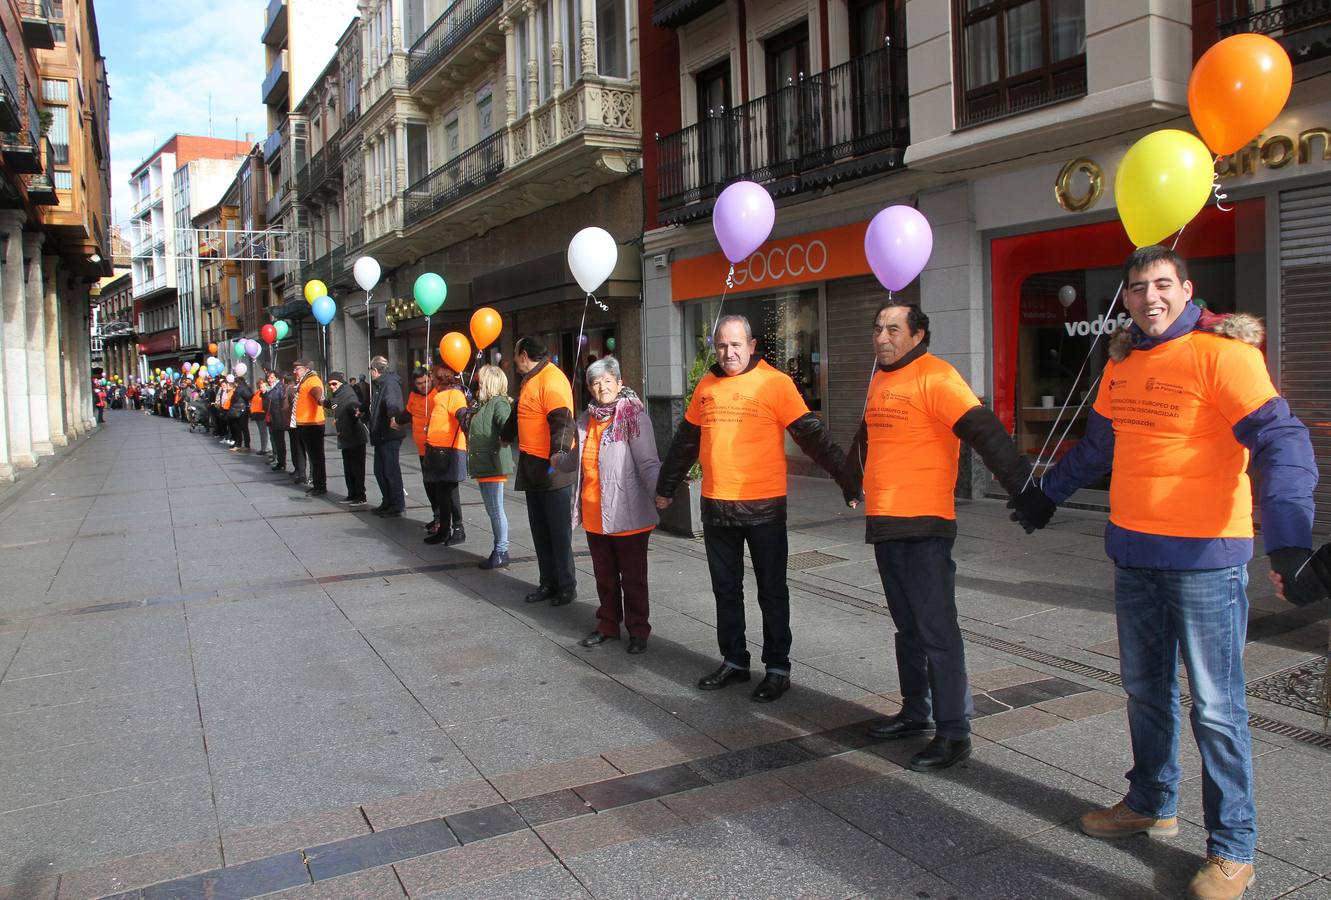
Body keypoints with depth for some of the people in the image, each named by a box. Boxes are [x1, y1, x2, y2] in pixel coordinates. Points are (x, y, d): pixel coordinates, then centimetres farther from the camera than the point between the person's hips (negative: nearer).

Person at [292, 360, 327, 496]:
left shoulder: (312, 380, -15)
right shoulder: (303, 382, 17)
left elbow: (317, 392, -36)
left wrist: (320, 400, -58)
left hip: (312, 425, -10)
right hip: (303, 424, 10)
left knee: (316, 456, -5)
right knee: (312, 456, 17)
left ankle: (321, 486, 0)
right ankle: (316, 484, 26)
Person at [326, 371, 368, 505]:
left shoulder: (347, 394, -15)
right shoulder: (334, 397, 11)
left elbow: (353, 404, -35)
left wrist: (357, 410, -53)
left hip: (355, 437, -9)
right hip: (345, 438, 9)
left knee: (357, 468, -3)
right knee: (348, 468, 15)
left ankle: (360, 496, 4)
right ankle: (352, 494, 24)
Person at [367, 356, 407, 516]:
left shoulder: (390, 383, -15)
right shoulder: (378, 384, 18)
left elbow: (392, 401, -35)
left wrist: (393, 416, -47)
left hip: (391, 435, -10)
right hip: (380, 435, 10)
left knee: (391, 470, -4)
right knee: (379, 470, 14)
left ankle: (397, 505, 4)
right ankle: (387, 502, 25)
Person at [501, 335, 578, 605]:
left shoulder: (552, 380, -16)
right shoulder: (529, 381, 15)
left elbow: (562, 421, -27)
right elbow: (519, 416, 32)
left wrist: (559, 452, -38)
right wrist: (506, 436, 46)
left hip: (553, 467, -10)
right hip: (533, 465, 10)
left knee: (558, 530, 0)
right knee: (539, 529, 15)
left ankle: (567, 586, 11)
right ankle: (548, 582, 25)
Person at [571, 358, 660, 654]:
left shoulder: (633, 416, -9)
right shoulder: (586, 419, 9)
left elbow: (648, 463, -15)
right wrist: (576, 506, 20)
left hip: (627, 515, -6)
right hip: (594, 515, 6)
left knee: (633, 577, 6)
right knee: (604, 575, 18)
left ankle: (638, 630, 19)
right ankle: (608, 625, 32)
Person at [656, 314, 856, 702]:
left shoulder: (775, 383, -7)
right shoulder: (706, 386, 8)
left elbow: (811, 435, -11)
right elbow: (686, 440, 18)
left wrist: (845, 476, -19)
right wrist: (666, 487, 23)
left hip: (764, 507, -5)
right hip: (715, 507, 5)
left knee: (772, 591, 7)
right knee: (726, 590, 14)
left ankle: (777, 668, 18)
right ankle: (734, 661, 28)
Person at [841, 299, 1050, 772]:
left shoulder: (935, 378, -13)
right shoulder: (880, 380, 14)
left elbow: (986, 433, -22)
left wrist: (1024, 487, -30)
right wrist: (852, 483, 40)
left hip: (924, 528, -9)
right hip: (883, 524, 9)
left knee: (936, 631, -3)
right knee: (907, 626, 18)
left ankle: (953, 733, 6)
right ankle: (916, 712, 31)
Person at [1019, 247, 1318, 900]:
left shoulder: (1222, 352, -13)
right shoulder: (1122, 362, 10)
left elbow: (1279, 440, -22)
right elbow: (1098, 445, 24)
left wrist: (1288, 534, -35)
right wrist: (1048, 494, 32)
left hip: (1204, 554, -7)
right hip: (1133, 551, 7)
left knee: (1216, 706, 1)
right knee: (1145, 688, 18)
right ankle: (1151, 803, 36)